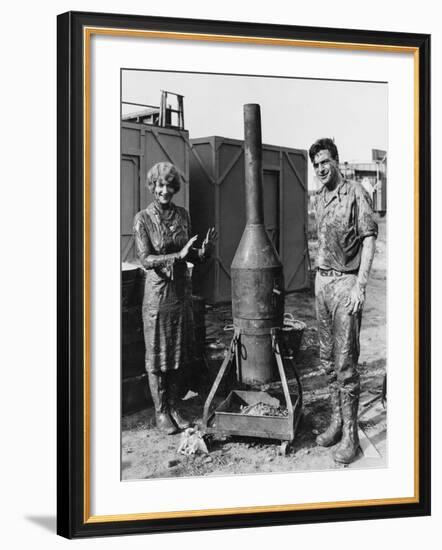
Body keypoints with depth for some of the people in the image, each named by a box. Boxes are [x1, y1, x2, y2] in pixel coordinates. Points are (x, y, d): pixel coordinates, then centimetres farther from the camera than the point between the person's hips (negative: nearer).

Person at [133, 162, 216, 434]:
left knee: (178, 353, 11)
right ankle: (161, 412, 15)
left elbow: (190, 256, 11)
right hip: (158, 292, -5)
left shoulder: (183, 215, 6)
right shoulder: (143, 219, -9)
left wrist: (204, 250, -11)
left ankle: (174, 407, 23)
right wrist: (177, 255, -29)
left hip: (182, 291, 5)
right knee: (158, 354, 4)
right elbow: (146, 259, -17)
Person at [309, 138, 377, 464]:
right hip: (322, 280, 8)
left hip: (346, 282, -7)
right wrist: (320, 276, 15)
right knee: (328, 358, 12)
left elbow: (369, 242, -12)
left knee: (345, 361, -7)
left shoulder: (356, 194, -9)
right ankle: (337, 421, 24)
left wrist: (360, 286, -18)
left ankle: (350, 434, -1)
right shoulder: (320, 199, 13)